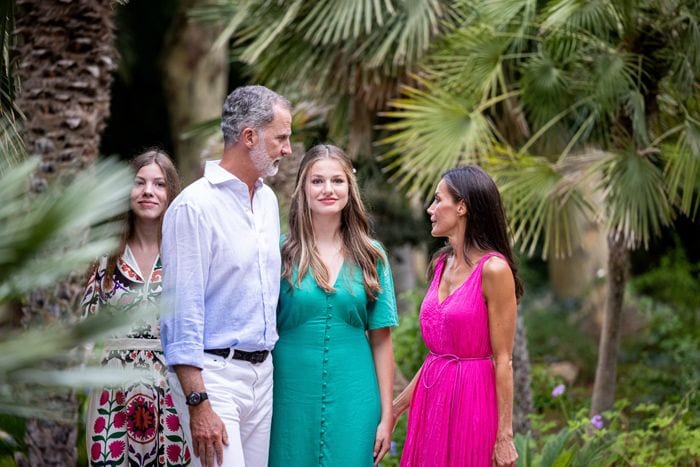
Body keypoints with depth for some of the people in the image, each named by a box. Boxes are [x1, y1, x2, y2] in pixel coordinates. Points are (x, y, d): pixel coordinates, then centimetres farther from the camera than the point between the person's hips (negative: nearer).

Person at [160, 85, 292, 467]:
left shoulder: (268, 200, 13)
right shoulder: (195, 206, -12)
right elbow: (182, 311, -16)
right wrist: (198, 404, -20)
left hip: (262, 370, 8)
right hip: (212, 373, -7)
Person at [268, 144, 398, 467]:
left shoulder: (370, 256, 6)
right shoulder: (280, 252, 1)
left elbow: (380, 340, 6)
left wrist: (386, 415, 2)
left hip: (352, 403, 1)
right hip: (292, 400, -1)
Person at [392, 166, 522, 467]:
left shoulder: (493, 269, -13)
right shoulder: (442, 263, 10)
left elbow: (503, 360, -13)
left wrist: (504, 435, -13)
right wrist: (397, 407, 16)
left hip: (470, 400, -7)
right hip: (431, 397, 7)